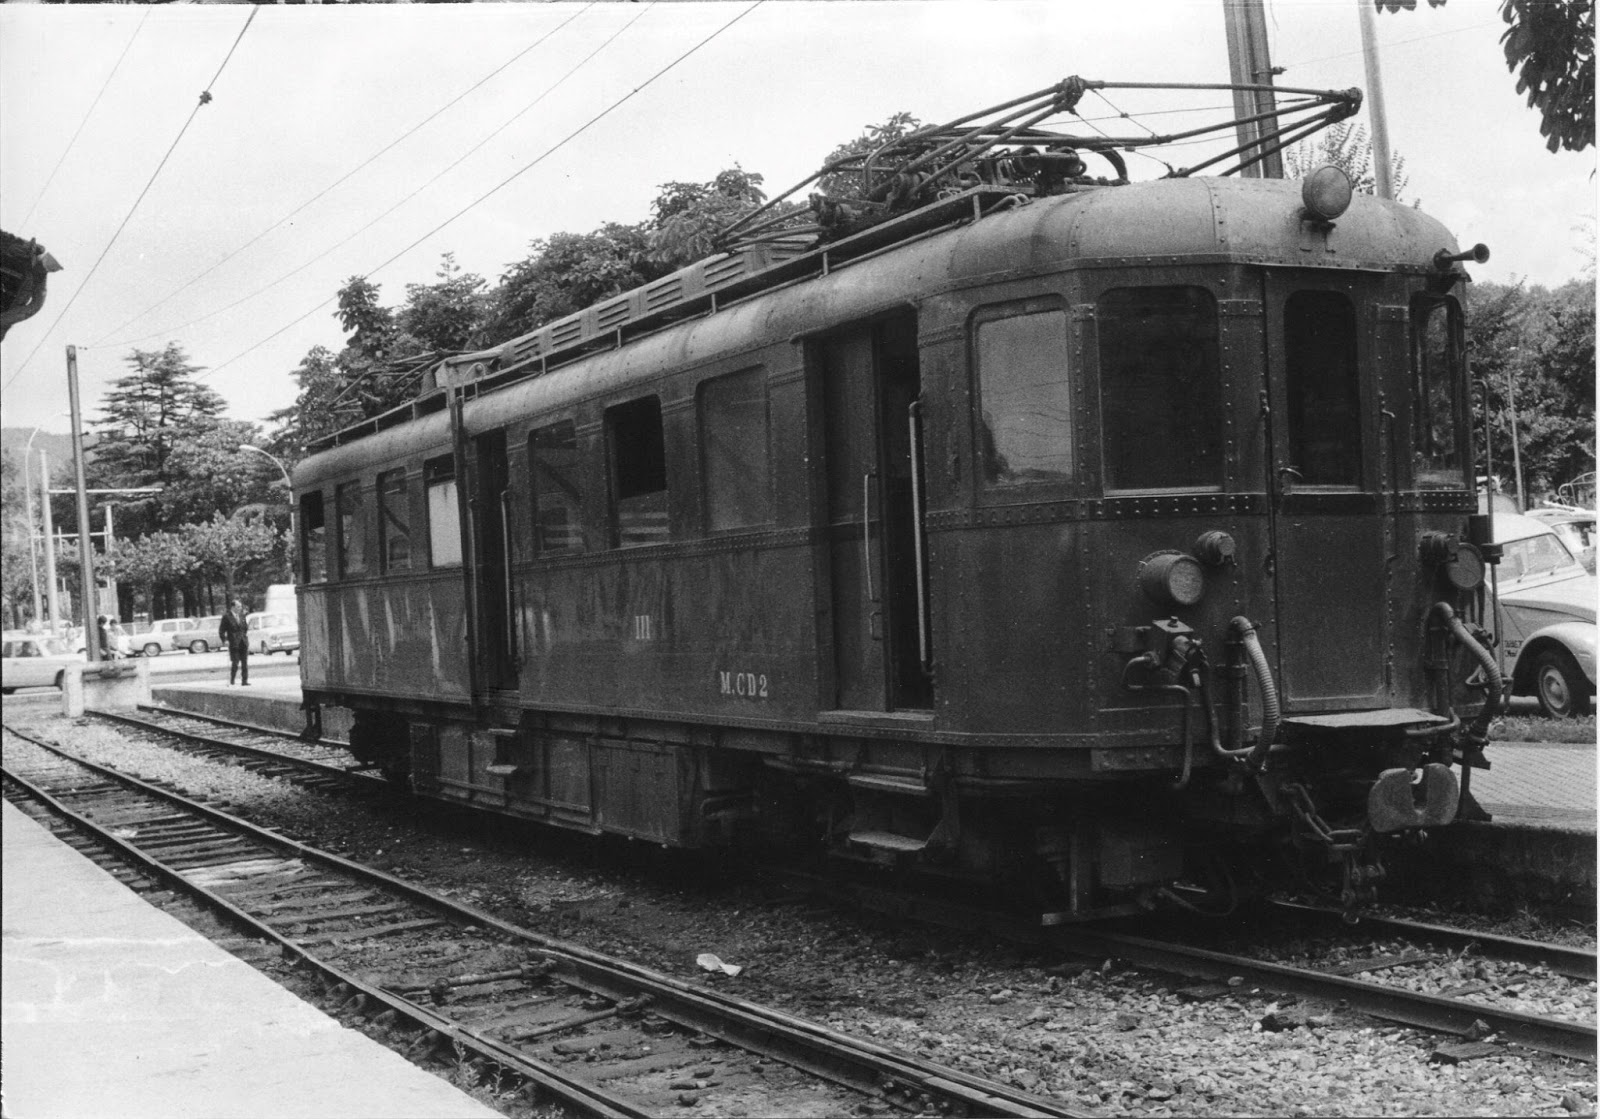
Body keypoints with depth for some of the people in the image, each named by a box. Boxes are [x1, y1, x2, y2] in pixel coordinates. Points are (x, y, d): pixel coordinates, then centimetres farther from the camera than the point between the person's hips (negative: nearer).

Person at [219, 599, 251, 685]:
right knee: (235, 663, -6)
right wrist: (225, 640, -12)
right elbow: (221, 631, -4)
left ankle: (244, 681, 6)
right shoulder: (226, 617, -5)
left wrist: (246, 634, 11)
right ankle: (231, 682, 3)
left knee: (245, 663, 3)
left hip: (244, 643, 5)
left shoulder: (242, 616, 12)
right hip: (234, 644, -5)